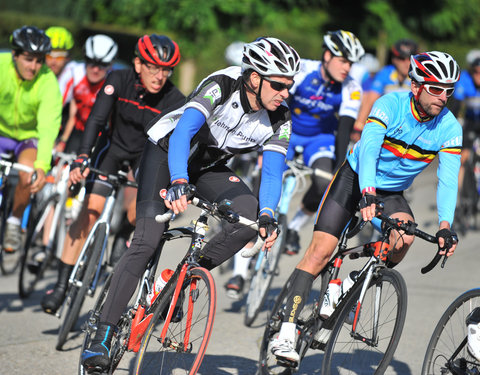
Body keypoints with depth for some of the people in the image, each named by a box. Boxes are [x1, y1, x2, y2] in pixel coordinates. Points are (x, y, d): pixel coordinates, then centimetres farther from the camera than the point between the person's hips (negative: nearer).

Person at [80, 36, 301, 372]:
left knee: (251, 215, -23)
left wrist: (268, 216, -38)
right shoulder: (221, 86, -31)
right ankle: (102, 336, -16)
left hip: (209, 166, 5)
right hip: (166, 150, -5)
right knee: (147, 241, -19)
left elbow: (272, 172, -19)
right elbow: (182, 133, -43)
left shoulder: (279, 120, -16)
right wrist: (178, 183, -58)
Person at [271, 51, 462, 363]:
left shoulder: (450, 128, -14)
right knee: (321, 250, -15)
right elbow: (368, 149, -35)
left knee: (405, 237, -29)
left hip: (392, 192, 3)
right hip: (356, 178, -3)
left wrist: (445, 226, -34)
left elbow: (448, 180, -19)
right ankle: (286, 333, -16)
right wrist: (368, 195, -52)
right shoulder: (390, 105, -23)